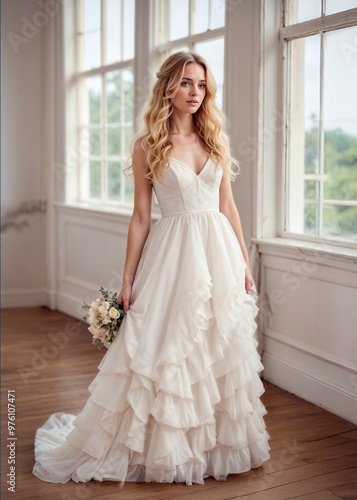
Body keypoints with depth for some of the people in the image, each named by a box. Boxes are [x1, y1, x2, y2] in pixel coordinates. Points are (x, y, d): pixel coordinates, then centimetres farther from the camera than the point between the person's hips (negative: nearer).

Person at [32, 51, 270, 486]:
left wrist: (244, 262, 8)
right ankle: (160, 448, 19)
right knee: (164, 351, 0)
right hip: (173, 254, -3)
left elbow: (228, 206, 11)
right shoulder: (148, 145, -1)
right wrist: (128, 279, -2)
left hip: (219, 251, 4)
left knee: (221, 347, 9)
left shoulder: (216, 140, 8)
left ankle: (217, 444, 25)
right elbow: (141, 217, 0)